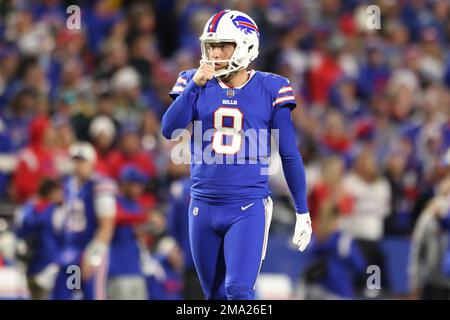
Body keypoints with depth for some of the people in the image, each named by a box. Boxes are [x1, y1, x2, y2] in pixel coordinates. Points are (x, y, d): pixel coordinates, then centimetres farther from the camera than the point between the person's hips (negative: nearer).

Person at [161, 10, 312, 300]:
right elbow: (169, 130, -11)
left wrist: (303, 212, 5)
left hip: (247, 209, -3)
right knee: (215, 295, 12)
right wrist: (195, 85, -20)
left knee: (239, 292, -19)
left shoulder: (269, 89, -3)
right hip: (204, 208, 3)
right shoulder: (195, 84, 2)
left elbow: (290, 155, 3)